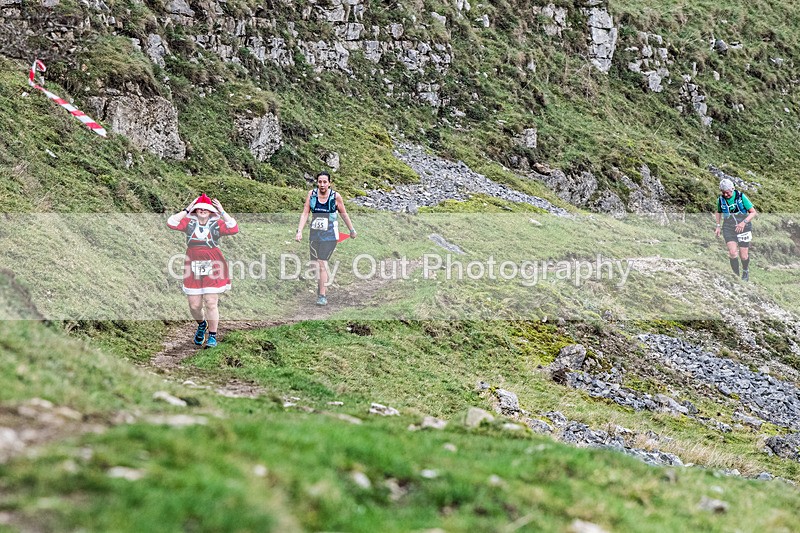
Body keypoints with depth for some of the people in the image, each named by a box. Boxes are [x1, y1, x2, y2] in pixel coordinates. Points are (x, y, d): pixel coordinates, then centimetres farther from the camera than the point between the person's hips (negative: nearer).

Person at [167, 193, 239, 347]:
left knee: (211, 303, -5)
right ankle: (201, 325, 36)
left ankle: (212, 336, 9)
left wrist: (222, 212, -8)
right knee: (194, 305, 4)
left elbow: (234, 229, -12)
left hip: (212, 268, -2)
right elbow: (171, 222, -3)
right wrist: (186, 210, -2)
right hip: (193, 268, 2)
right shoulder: (189, 223, 7)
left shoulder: (217, 224, 3)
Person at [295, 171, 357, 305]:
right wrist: (299, 231, -12)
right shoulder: (311, 194, -2)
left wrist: (352, 230, 14)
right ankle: (323, 289, 30)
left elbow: (344, 214, 5)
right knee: (316, 264, 9)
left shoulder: (335, 196, -8)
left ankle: (322, 295, -9)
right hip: (314, 234, 4)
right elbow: (305, 213, -2)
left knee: (322, 263, -14)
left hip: (329, 235, -4)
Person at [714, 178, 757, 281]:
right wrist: (718, 226, 11)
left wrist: (744, 222, -22)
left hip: (743, 227, -2)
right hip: (729, 228, 2)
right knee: (733, 252, -19)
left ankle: (745, 271, 33)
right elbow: (718, 212, 20)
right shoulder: (721, 199, -1)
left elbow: (753, 212, -8)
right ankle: (736, 276, -6)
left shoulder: (741, 197, -11)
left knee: (744, 256, 1)